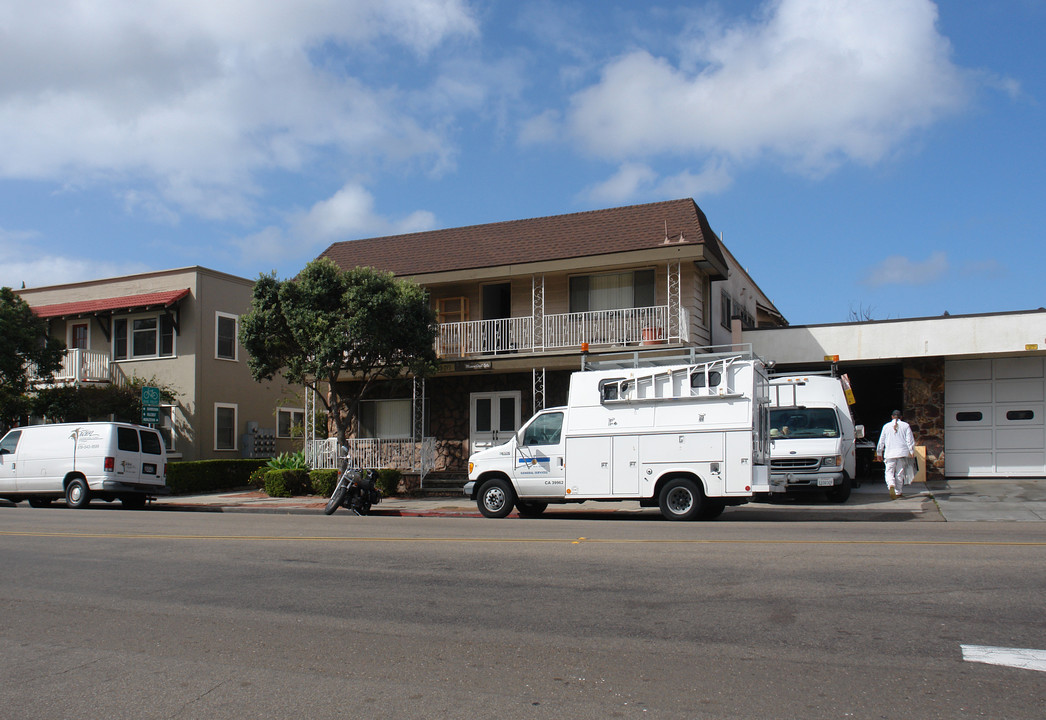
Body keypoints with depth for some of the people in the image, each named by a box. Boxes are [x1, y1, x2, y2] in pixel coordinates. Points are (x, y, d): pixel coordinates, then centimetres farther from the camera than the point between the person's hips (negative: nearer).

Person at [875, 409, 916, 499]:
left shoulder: (886, 426, 5)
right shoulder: (906, 425, 3)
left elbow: (881, 441, 9)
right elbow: (910, 440, -1)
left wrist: (879, 453, 16)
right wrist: (912, 451, 3)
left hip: (890, 453, 0)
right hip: (902, 453, 0)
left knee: (889, 472, 2)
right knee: (900, 473, 8)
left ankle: (891, 485, -27)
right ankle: (898, 492, 12)